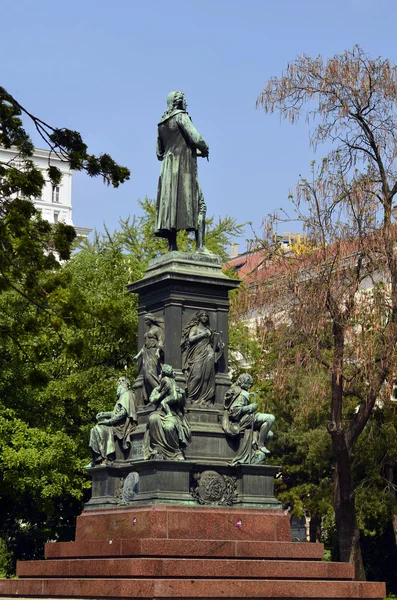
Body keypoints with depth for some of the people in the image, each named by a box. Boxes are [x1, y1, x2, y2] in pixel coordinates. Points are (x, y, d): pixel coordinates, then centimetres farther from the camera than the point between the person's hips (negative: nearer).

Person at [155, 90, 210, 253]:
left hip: (167, 171, 7)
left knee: (170, 208, 1)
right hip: (184, 168, -7)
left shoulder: (162, 124, 19)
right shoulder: (181, 116, -4)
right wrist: (204, 151, 6)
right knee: (199, 205, -8)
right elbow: (196, 139, -16)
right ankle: (200, 245, -20)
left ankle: (172, 247, -7)